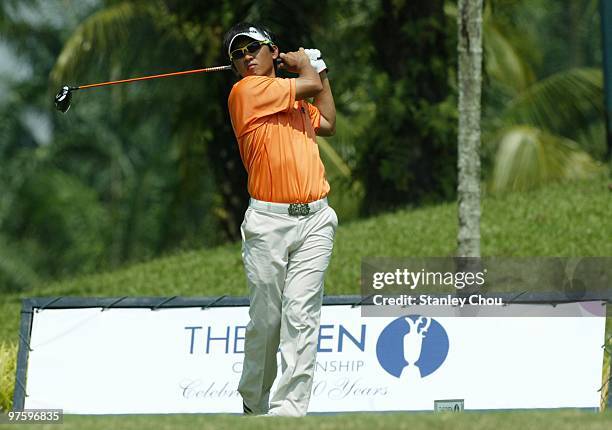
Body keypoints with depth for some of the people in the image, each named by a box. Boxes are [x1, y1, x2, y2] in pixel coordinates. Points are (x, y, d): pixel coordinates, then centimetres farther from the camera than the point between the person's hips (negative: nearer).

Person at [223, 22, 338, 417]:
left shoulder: (297, 99, 20)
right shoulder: (246, 91, -3)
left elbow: (328, 124, 33)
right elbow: (309, 85, -4)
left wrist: (321, 73, 31)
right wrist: (304, 65, 18)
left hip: (315, 220, 4)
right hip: (268, 221, -4)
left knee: (301, 316, -7)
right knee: (265, 320, 0)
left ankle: (289, 410, -11)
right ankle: (254, 403, 20)